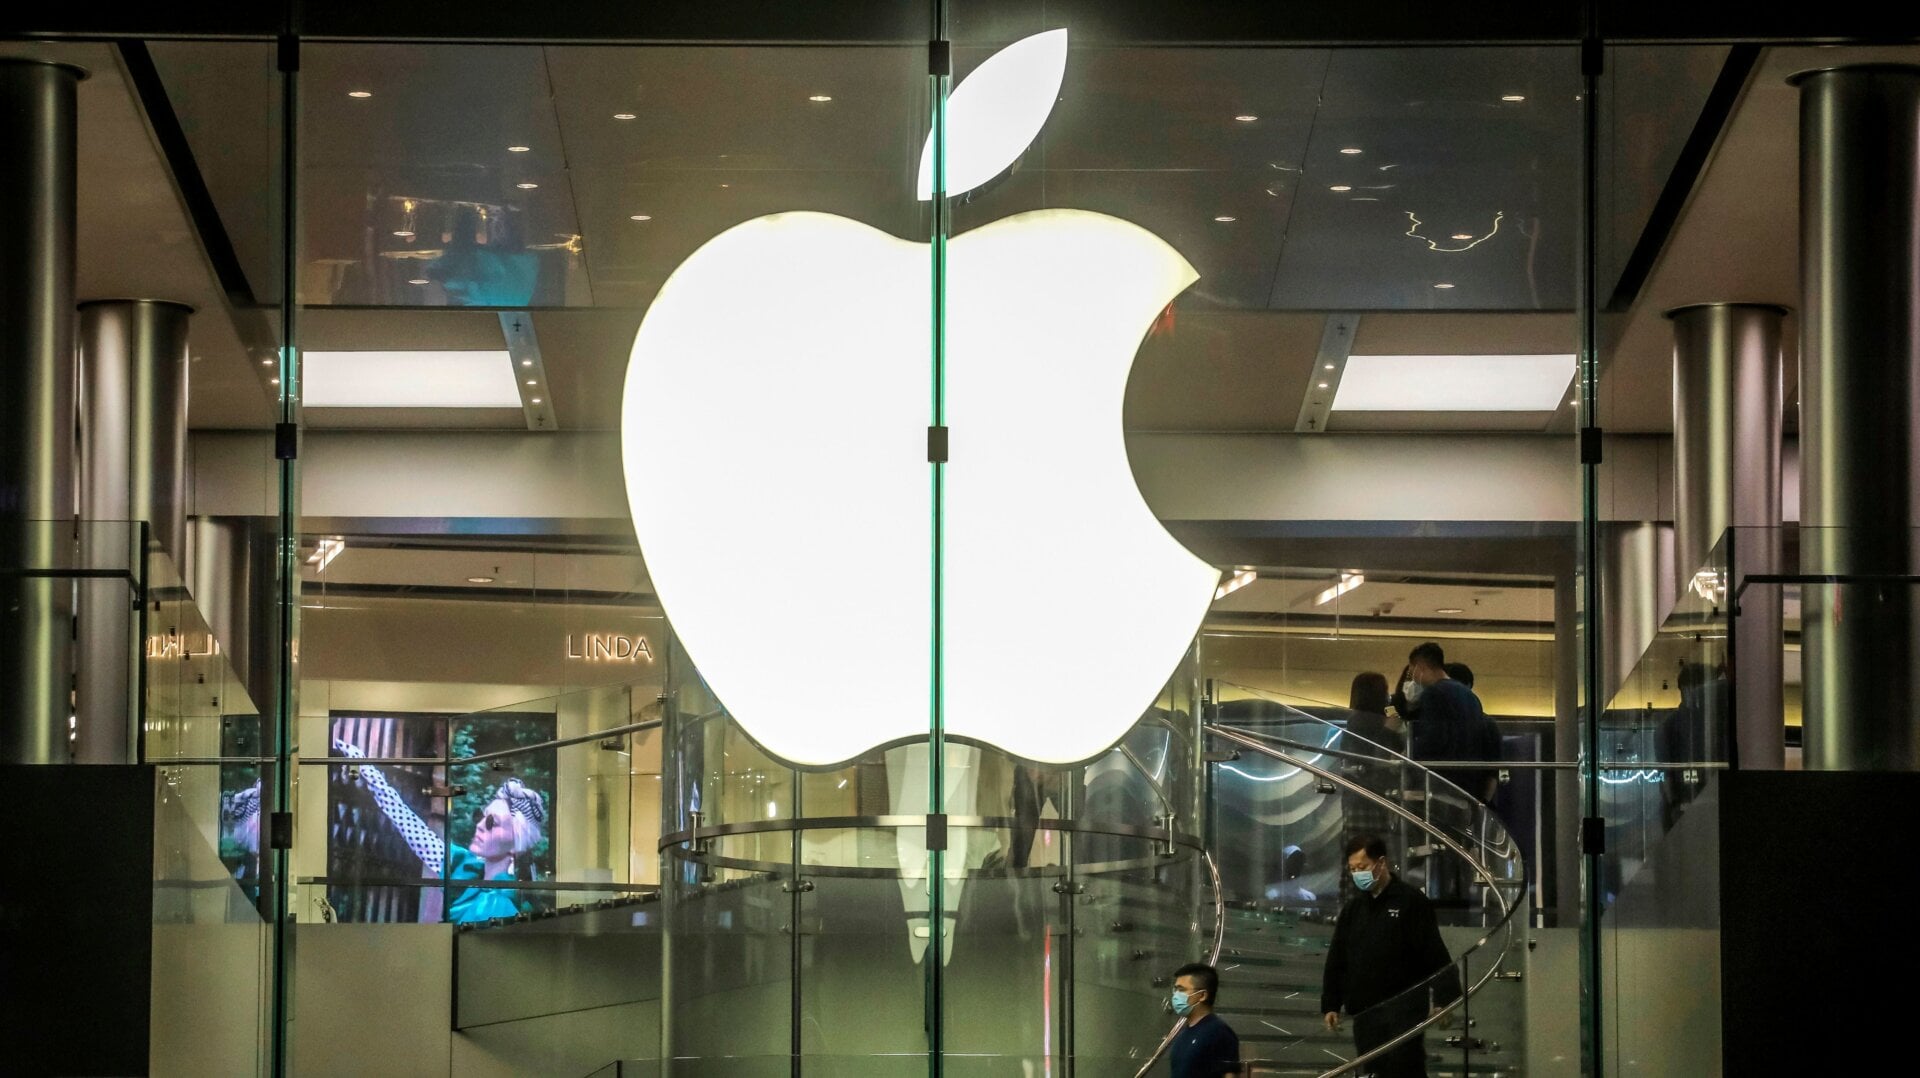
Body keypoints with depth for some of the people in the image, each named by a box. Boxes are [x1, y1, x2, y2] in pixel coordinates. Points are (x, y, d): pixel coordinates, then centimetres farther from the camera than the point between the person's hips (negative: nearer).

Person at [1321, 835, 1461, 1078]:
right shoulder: (1352, 909, 14)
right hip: (1365, 1014, 6)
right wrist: (1330, 1005, 12)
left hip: (1404, 1010, -6)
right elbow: (1336, 962, 18)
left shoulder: (1411, 902, -4)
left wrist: (1443, 999, -14)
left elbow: (1436, 955, -8)